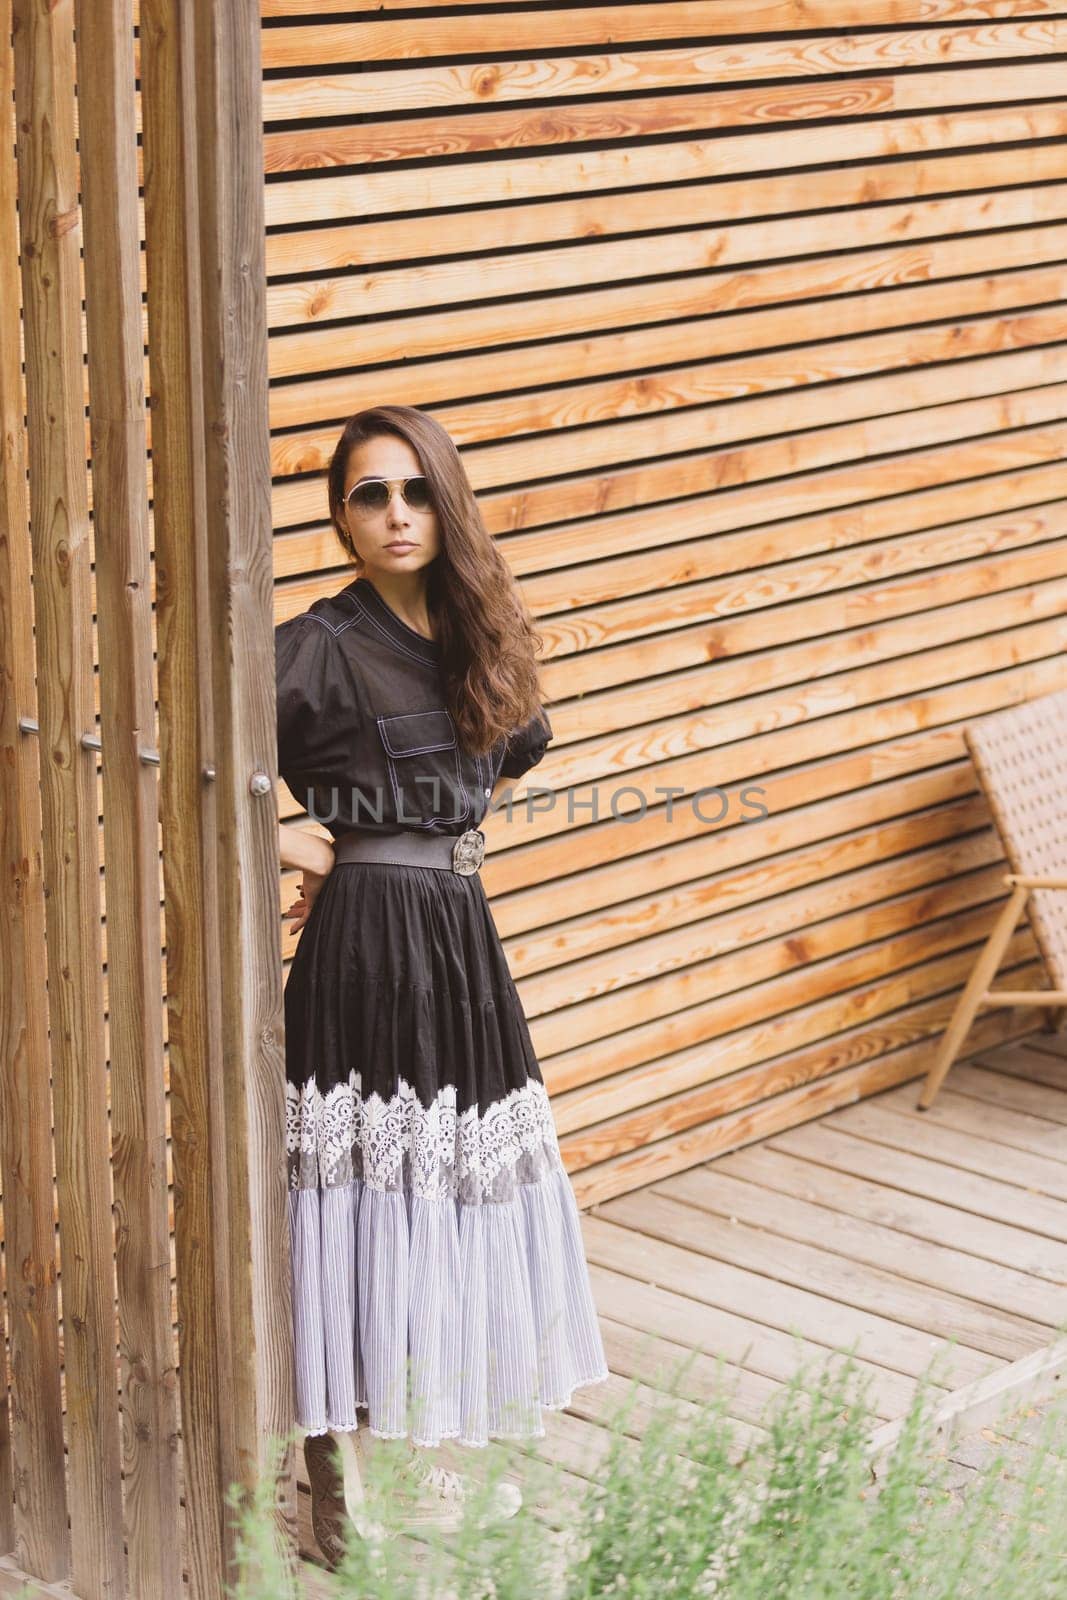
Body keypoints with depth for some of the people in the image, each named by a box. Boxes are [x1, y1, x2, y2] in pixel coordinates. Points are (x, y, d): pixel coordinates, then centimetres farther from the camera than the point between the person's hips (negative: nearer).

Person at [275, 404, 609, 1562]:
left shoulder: (471, 638, 9)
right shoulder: (318, 646, -11)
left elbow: (518, 745, 28)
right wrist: (278, 840, -9)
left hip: (462, 935, 7)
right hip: (363, 945, -7)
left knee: (461, 1180, 12)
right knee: (370, 1190, -4)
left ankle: (440, 1455, 26)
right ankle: (345, 1492, 5)